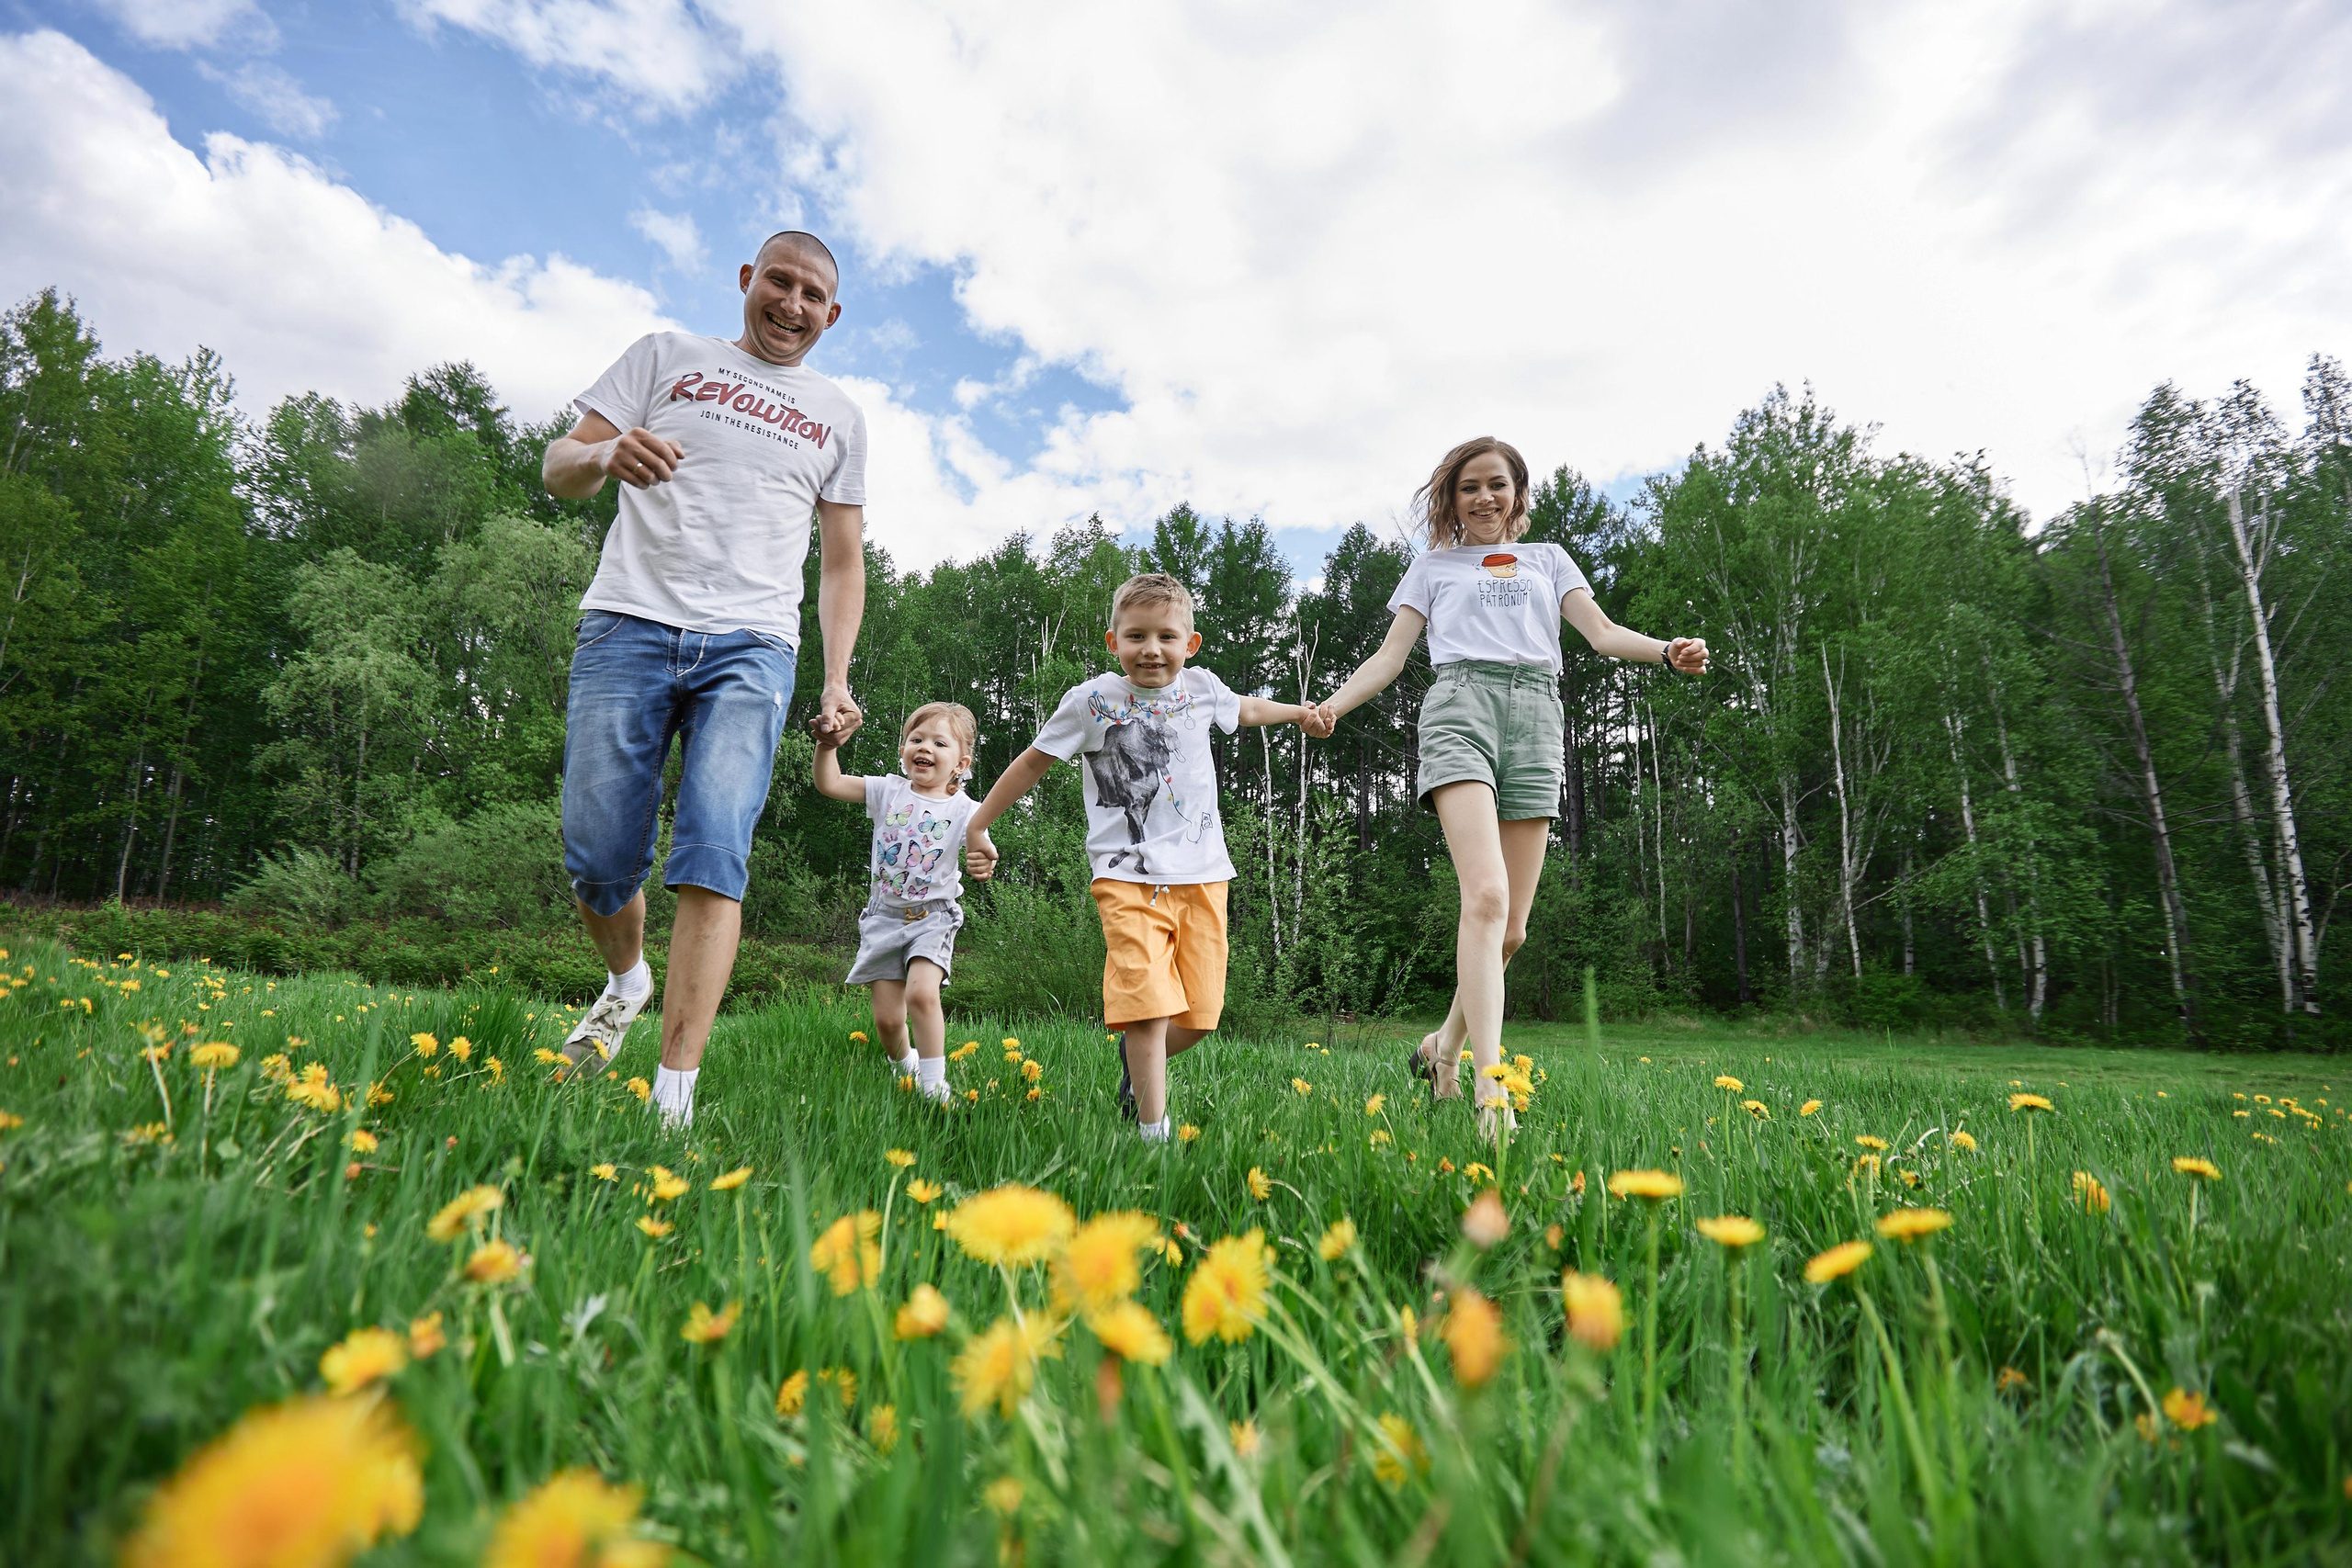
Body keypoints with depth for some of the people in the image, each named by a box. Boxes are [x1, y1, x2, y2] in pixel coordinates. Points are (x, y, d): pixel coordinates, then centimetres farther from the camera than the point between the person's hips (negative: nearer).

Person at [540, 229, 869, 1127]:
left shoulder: (838, 417, 19)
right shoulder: (666, 356, 16)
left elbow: (843, 562, 18)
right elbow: (558, 468, 11)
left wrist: (837, 679, 4)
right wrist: (604, 456, -15)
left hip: (749, 648, 0)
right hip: (628, 624, 1)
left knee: (714, 859, -15)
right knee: (597, 856, -1)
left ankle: (674, 1100, -16)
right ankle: (626, 982, 32)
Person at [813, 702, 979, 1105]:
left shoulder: (963, 810, -5)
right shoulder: (889, 791, 1)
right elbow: (829, 784, -2)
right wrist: (827, 746, -20)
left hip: (932, 917, -2)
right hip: (884, 916, 3)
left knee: (921, 992, -27)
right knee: (887, 1018, 2)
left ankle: (933, 1083, -13)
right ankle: (903, 1067, 33)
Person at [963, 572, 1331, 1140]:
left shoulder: (1202, 687, 7)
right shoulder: (1092, 700, -3)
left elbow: (1244, 709, 32)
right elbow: (1034, 761, 7)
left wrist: (1298, 712, 30)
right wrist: (978, 827, 9)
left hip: (1202, 874, 4)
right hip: (1128, 876, -4)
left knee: (1199, 1015, 4)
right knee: (1149, 1003, -17)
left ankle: (1136, 1058, 35)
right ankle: (1153, 1130, -4)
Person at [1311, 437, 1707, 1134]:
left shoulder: (1547, 559, 28)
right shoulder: (1433, 565, 24)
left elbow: (1602, 633, 14)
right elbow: (1392, 653, 15)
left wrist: (1668, 651, -7)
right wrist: (1334, 704, -4)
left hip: (1536, 712, 3)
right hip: (1460, 703, -2)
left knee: (1512, 925, -3)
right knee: (1486, 897, -23)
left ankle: (1446, 1043, 21)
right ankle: (1491, 1095, -26)